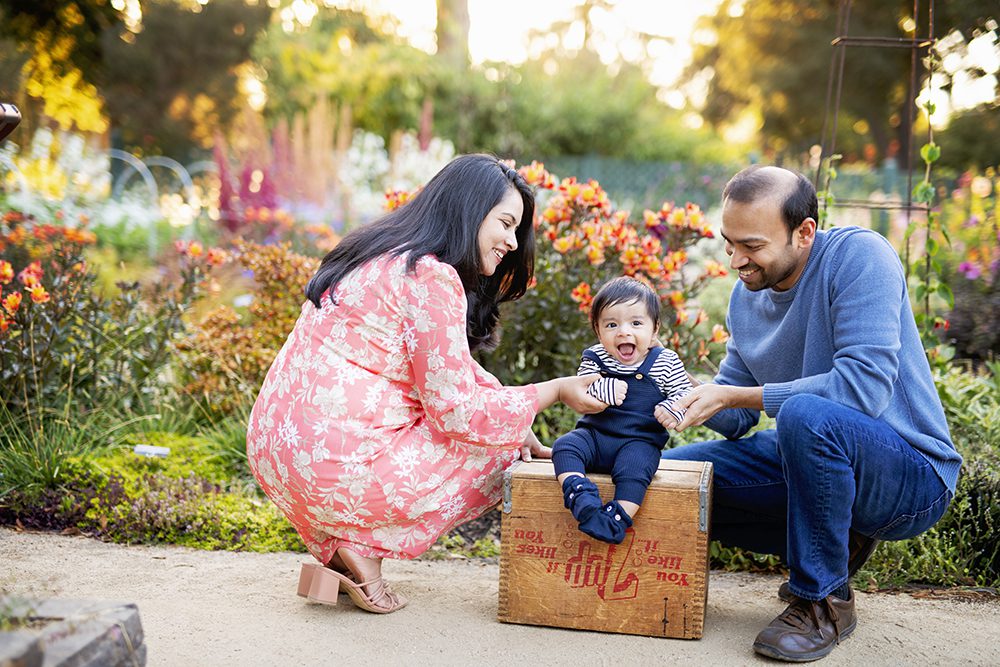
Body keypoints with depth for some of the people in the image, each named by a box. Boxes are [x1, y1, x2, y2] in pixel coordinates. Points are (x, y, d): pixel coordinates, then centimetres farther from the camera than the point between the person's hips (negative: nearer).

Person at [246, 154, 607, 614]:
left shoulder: (388, 257, 17)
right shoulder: (431, 276, -14)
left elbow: (453, 373, 23)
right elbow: (455, 408, -14)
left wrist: (527, 438, 16)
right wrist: (555, 391, -4)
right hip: (338, 462, -9)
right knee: (499, 447, 8)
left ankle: (335, 545, 12)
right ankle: (364, 546, 1)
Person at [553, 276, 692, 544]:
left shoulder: (666, 362, 0)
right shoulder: (594, 359, 3)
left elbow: (684, 391, 3)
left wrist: (673, 410, -20)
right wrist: (603, 390, -23)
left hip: (640, 441, -3)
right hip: (595, 434, 3)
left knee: (634, 466, -33)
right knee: (564, 446, -21)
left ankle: (618, 516, -31)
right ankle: (580, 495, -35)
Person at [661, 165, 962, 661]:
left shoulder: (859, 255, -19)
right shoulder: (746, 294, 4)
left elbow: (864, 387, -30)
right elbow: (737, 421, 6)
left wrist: (733, 396, -26)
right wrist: (692, 402, -17)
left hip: (912, 476, -7)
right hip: (811, 454, 8)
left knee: (806, 414, -38)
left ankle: (823, 601, -16)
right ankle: (832, 544, 10)